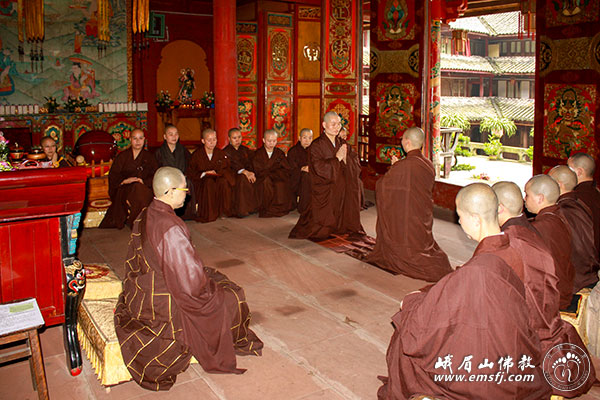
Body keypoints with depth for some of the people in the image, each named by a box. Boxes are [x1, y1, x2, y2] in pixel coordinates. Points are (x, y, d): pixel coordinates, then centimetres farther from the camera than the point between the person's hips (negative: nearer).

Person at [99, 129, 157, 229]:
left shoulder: (149, 157, 15)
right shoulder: (122, 156, 13)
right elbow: (112, 176, 6)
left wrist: (143, 181, -13)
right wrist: (125, 181, -13)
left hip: (145, 189, 1)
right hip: (124, 190, -1)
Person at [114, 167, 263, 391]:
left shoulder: (144, 216, -1)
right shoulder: (170, 227, -30)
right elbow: (191, 279, -28)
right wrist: (208, 284, -5)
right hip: (163, 306, -9)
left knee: (214, 277, 24)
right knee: (231, 296, 10)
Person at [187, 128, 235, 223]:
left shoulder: (221, 153, 9)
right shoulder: (197, 155, 2)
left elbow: (226, 169, 7)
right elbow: (190, 173, 0)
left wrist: (217, 172, -15)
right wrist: (204, 174, -13)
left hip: (218, 177, 2)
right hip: (201, 180, -2)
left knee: (224, 182, -34)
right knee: (209, 182, -37)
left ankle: (225, 211, -21)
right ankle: (207, 214, -31)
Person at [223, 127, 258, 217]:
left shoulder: (245, 150, 21)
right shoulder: (226, 151, 4)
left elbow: (251, 162, 5)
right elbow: (233, 164, -15)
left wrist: (251, 173, -18)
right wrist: (245, 172, -33)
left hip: (247, 172, 5)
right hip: (233, 174, -5)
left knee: (256, 179, -26)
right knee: (242, 179, -36)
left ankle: (253, 207, -17)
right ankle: (241, 210, -34)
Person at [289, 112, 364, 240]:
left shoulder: (342, 144, 8)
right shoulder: (316, 145, -10)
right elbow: (319, 168, -20)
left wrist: (345, 159, -15)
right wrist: (337, 158, -16)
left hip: (340, 189, 5)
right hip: (323, 193, -5)